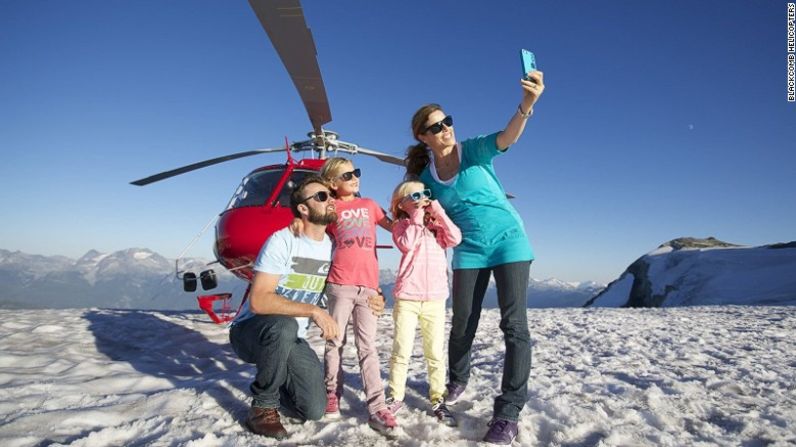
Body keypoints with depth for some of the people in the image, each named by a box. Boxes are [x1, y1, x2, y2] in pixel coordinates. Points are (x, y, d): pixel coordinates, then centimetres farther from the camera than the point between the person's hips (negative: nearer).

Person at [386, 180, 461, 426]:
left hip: (435, 299, 3)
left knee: (436, 353, 6)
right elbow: (408, 244, -17)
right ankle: (396, 396, 17)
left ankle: (438, 400, 16)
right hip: (407, 298, -2)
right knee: (401, 351, 2)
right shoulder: (401, 225, 4)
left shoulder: (436, 225, 12)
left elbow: (455, 238, -6)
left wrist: (438, 211, -6)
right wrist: (417, 217, -10)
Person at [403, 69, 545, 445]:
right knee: (462, 325, 9)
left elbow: (507, 137, -31)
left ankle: (508, 413, -1)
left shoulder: (474, 150, -9)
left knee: (514, 325, -9)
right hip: (469, 251, 3)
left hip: (508, 240, -3)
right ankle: (457, 381, 36)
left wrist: (526, 105, -49)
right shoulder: (426, 175, 0)